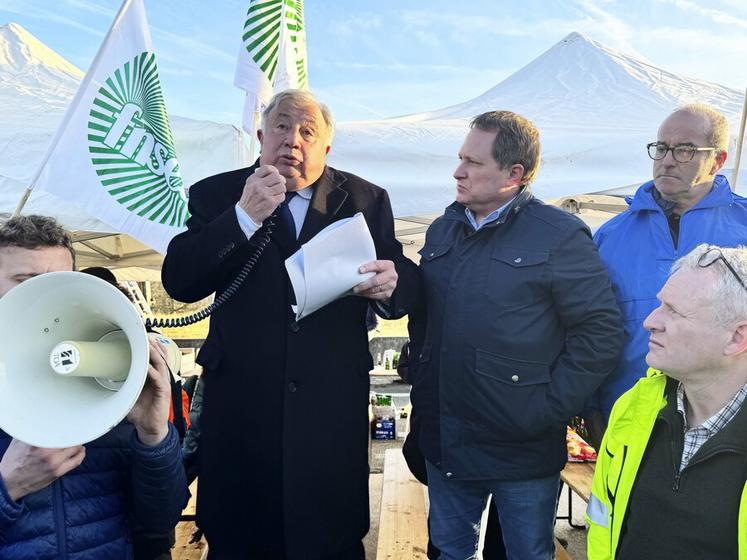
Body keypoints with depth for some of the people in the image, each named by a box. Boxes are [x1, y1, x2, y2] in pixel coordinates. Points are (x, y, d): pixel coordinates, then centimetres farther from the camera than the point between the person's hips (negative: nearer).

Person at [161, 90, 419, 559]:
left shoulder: (365, 199, 3)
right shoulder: (217, 196, 2)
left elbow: (406, 281, 0)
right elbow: (179, 282, -9)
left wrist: (391, 283, -24)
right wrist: (244, 215, -18)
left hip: (332, 402, 0)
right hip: (240, 401, 1)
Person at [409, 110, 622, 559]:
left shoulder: (560, 236, -12)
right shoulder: (443, 231, 8)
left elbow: (603, 332, -14)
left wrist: (548, 410, -15)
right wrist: (424, 388, 8)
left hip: (522, 451, -5)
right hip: (444, 442, 6)